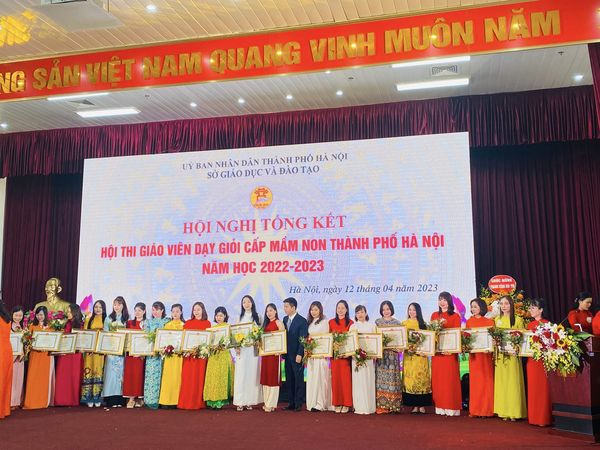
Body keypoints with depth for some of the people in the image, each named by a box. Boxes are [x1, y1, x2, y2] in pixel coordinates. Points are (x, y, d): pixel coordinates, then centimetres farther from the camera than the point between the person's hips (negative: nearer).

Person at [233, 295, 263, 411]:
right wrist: (236, 347, -6)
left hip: (253, 349, 0)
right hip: (241, 349, 0)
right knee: (241, 374, -3)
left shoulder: (257, 317, 8)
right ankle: (240, 402, 1)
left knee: (252, 374, 0)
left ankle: (250, 401, 6)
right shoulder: (239, 317, 9)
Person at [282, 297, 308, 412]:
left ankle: (298, 404, 7)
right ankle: (291, 403, 17)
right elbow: (283, 336, 12)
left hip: (297, 355, -7)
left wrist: (299, 354, -17)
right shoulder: (285, 319, 10)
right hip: (287, 355, 7)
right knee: (289, 379, 9)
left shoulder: (302, 321, -10)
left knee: (299, 380, 1)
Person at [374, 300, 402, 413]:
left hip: (393, 353, 0)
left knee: (392, 377, -3)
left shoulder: (397, 322, 8)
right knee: (381, 377, -3)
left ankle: (393, 404, 2)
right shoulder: (377, 322, 9)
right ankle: (382, 405, -1)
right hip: (380, 352, 0)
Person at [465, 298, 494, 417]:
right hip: (473, 355, 2)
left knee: (486, 380, 0)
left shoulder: (489, 321, 2)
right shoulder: (469, 321, 8)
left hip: (486, 354, -2)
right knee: (474, 381, 3)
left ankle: (486, 410, 9)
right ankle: (474, 410, 9)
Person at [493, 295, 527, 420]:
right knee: (501, 382, 3)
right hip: (500, 355, 3)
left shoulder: (518, 320, 2)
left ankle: (514, 412, 4)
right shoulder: (497, 319, 13)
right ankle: (503, 411, 9)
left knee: (513, 381, -3)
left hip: (513, 355, -3)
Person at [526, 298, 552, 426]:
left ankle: (544, 418, 4)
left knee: (543, 388, -2)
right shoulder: (529, 325, 13)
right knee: (532, 388, 10)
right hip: (531, 358, 7)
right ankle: (533, 417, 17)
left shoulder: (546, 323, -7)